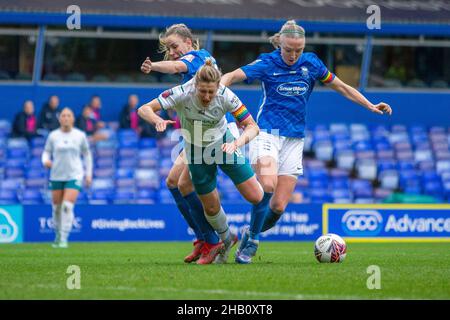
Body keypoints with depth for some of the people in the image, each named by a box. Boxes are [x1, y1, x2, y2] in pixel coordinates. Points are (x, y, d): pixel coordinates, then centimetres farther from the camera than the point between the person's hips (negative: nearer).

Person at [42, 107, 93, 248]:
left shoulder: (80, 135, 1)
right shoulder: (53, 136, 2)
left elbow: (87, 154, 11)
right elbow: (46, 151, 9)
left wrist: (88, 174, 8)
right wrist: (46, 161, -14)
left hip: (74, 176, -2)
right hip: (57, 176, 2)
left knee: (67, 206, -17)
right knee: (56, 207, 7)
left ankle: (63, 238, -15)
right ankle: (58, 235, 27)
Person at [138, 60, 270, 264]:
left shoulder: (226, 96, -28)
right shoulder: (182, 94, -30)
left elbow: (252, 127, -25)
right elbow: (144, 109, -31)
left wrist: (236, 144, -44)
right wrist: (158, 121, -53)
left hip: (224, 144, 0)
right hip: (196, 151, 0)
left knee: (256, 197, -8)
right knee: (211, 208, 8)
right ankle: (226, 239, 40)